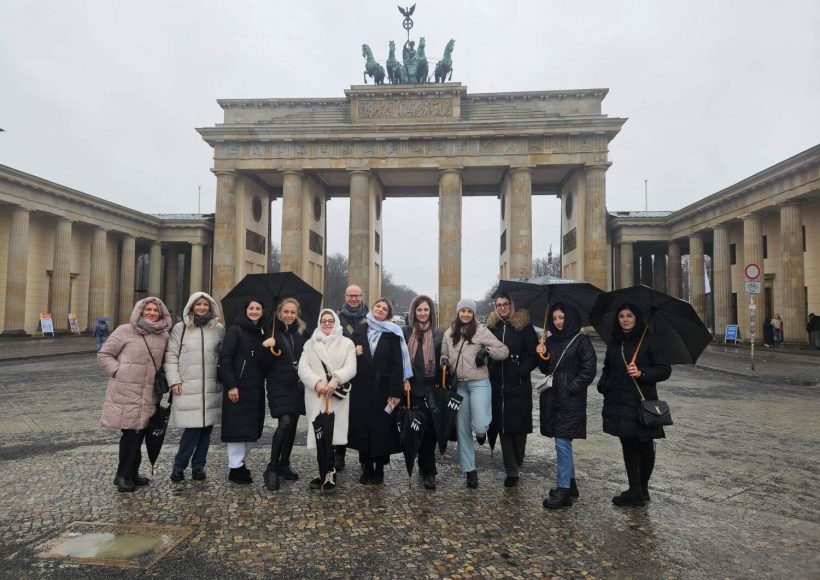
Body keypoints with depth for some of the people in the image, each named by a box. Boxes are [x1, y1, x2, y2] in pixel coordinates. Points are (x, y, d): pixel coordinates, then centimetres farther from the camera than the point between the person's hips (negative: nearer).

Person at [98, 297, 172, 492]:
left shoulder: (164, 336, 8)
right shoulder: (125, 331, -5)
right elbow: (104, 354, 0)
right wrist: (117, 371, -10)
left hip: (149, 395, 5)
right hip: (126, 392, -4)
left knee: (139, 434, 11)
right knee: (131, 433, -3)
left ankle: (130, 473, 26)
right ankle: (123, 475, 14)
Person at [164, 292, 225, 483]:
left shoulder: (219, 329, 7)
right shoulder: (180, 328, 3)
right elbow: (171, 356, 2)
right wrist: (174, 381, -5)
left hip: (212, 388, 3)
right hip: (188, 387, -2)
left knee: (206, 428, 7)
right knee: (193, 428, -7)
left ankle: (198, 466, 21)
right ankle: (178, 466, 12)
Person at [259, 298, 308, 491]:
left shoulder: (302, 332, 8)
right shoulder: (272, 332, -3)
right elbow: (265, 364, -4)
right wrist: (267, 348, -21)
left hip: (298, 385, 5)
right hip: (279, 385, -5)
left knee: (292, 425, 10)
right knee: (285, 422, -17)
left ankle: (284, 465, 25)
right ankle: (272, 469, -5)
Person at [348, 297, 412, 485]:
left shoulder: (393, 334, -1)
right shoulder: (359, 330, 8)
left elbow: (397, 364, -7)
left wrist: (396, 391, -14)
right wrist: (354, 353, -9)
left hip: (383, 388, -2)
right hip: (361, 387, 3)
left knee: (382, 428, 3)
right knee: (362, 427, 6)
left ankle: (379, 470, 17)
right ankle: (367, 468, 19)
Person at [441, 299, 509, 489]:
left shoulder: (481, 331, -3)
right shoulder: (449, 333, 8)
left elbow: (504, 351, -4)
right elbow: (444, 354, 19)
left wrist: (486, 351, -20)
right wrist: (445, 360, -4)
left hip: (479, 383, -3)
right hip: (458, 385, 4)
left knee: (479, 425, -17)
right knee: (462, 428, 7)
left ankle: (481, 431, 23)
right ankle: (470, 470, 21)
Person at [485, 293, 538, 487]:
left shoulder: (524, 325, -3)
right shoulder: (491, 326, 8)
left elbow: (534, 355, -5)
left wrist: (520, 372, -13)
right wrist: (489, 371, 3)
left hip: (519, 385, -3)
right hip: (497, 384, 3)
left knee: (519, 426, 1)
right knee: (503, 427, 4)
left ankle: (517, 463, 27)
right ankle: (511, 472, 13)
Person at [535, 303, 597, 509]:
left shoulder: (580, 340, -6)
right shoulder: (551, 341, 12)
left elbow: (589, 369, -10)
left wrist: (571, 388, -14)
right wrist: (542, 356, -4)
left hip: (570, 399, -7)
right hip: (551, 397, 7)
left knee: (562, 442, -8)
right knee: (563, 442, 15)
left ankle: (563, 489, -1)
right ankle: (570, 483, 28)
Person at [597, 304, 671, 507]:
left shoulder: (649, 341, -6)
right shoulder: (614, 342, 10)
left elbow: (665, 370, -7)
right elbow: (607, 368, 21)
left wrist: (641, 373, -21)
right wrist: (603, 385, 3)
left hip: (642, 403, -5)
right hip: (620, 403, 5)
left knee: (644, 446, 7)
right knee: (627, 445, 10)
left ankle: (642, 489, 22)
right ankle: (635, 491, 20)